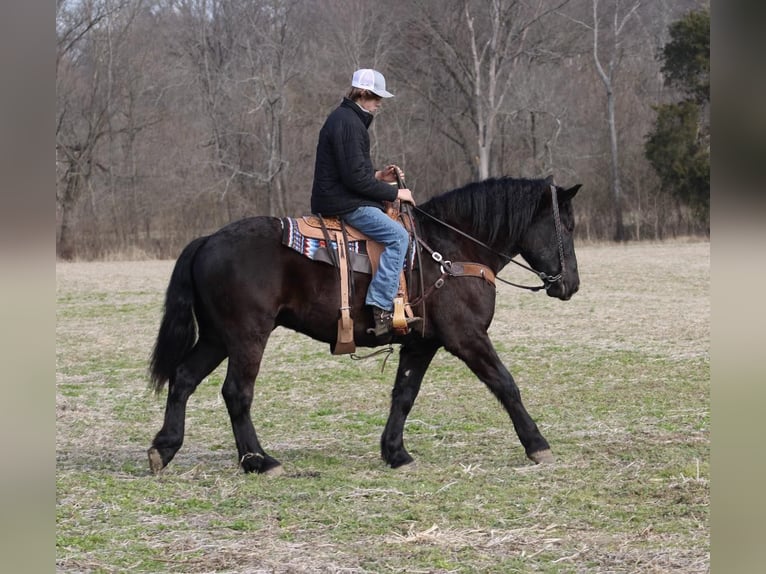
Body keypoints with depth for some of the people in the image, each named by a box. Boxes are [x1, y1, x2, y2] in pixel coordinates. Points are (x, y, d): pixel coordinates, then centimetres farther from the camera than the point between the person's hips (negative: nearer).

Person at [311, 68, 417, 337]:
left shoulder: (347, 119, 18)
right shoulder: (347, 123, -16)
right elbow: (355, 178, -22)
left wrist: (378, 176, 12)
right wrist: (394, 193, -14)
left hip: (340, 198, 11)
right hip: (343, 203, -11)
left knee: (395, 225, 21)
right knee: (397, 234, -21)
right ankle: (381, 308, -26)